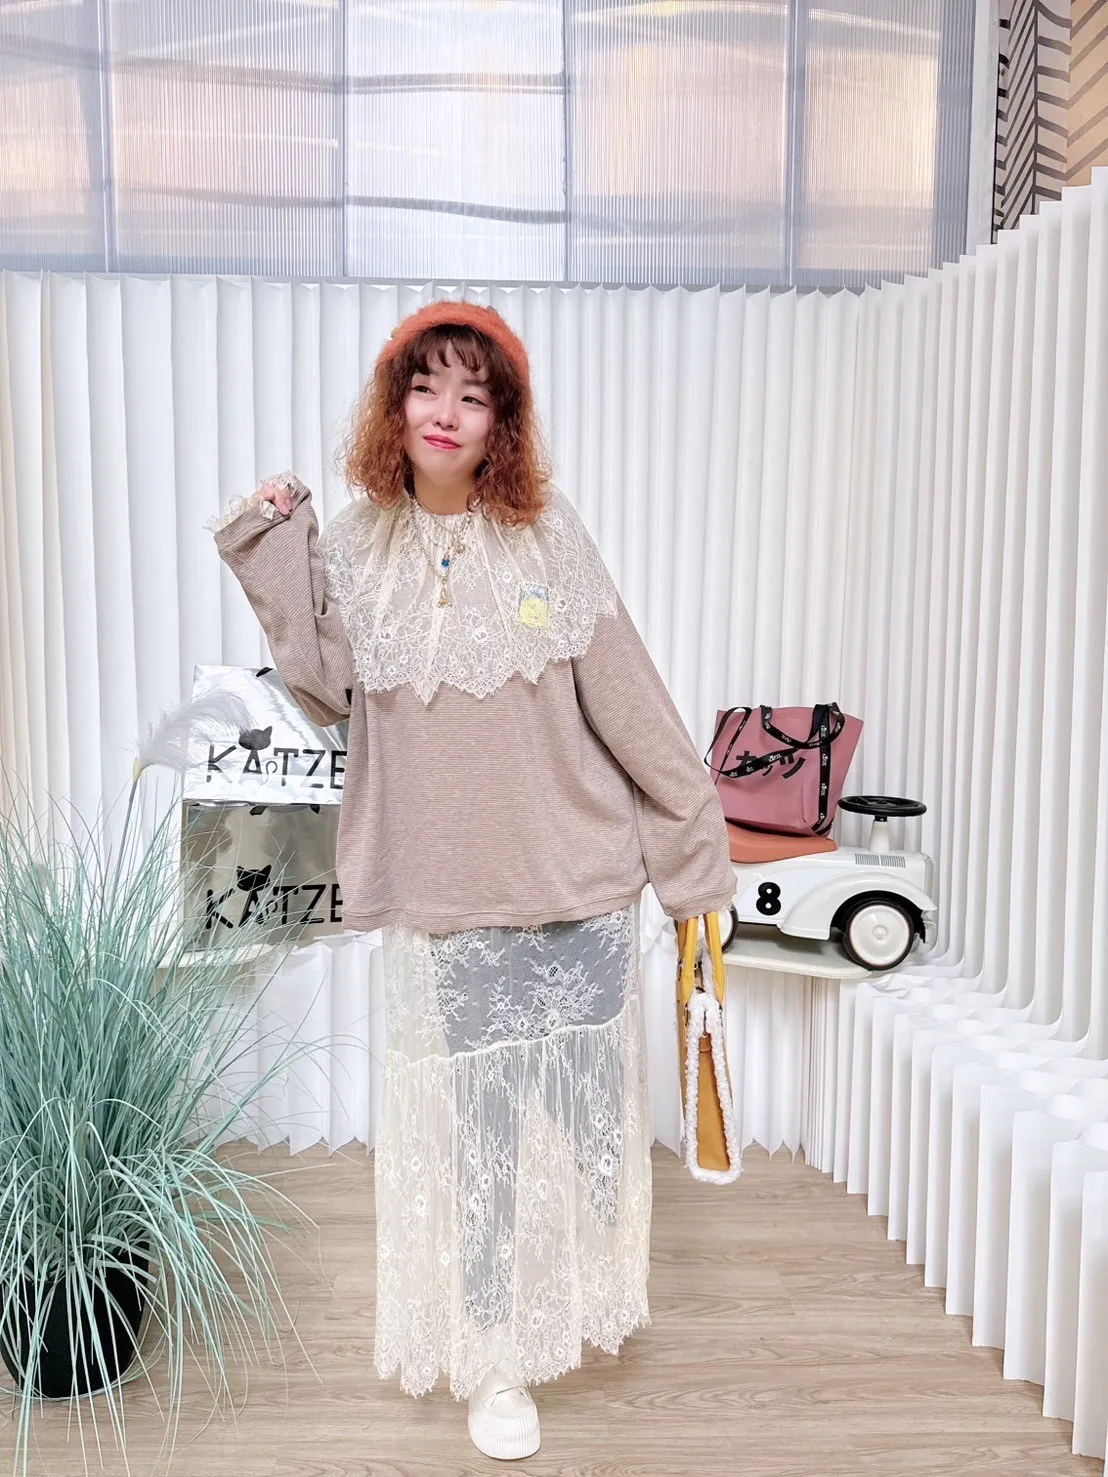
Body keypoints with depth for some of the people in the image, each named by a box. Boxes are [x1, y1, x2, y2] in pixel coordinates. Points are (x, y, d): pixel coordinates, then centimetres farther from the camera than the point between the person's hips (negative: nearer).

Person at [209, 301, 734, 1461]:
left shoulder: (547, 536, -4)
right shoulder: (355, 548, 2)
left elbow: (627, 702, -4)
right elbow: (326, 694, -6)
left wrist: (695, 846, -2)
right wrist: (273, 557, -9)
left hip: (579, 879, 0)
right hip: (445, 898, 0)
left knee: (586, 1101, 15)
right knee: (474, 1125, 9)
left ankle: (584, 1290, 45)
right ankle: (496, 1360, 31)